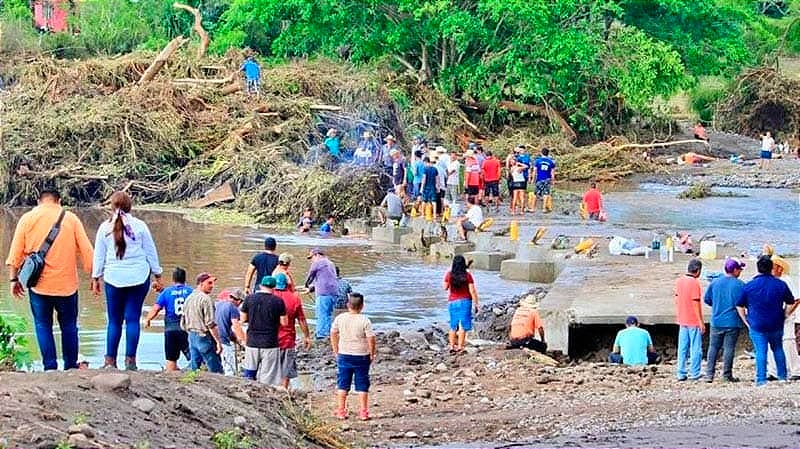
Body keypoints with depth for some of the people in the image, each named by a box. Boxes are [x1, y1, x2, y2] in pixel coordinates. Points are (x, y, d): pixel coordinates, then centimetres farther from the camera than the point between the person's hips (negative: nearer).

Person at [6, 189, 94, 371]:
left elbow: (15, 253, 1)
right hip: (66, 284, 0)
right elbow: (86, 251, 1)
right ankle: (71, 366, 13)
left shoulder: (27, 219, 3)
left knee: (43, 325, 7)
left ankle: (50, 367, 0)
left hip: (39, 284, 0)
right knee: (68, 326, 11)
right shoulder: (70, 218, 2)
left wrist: (14, 279, 8)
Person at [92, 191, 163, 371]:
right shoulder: (139, 226, 1)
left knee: (114, 320, 6)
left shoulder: (105, 228, 2)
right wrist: (157, 276, 15)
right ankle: (130, 360, -2)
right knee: (133, 318, 1)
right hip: (138, 277, 0)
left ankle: (110, 360, 2)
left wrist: (95, 278, 16)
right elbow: (151, 252, 7)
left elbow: (98, 255, 8)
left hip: (113, 277, 1)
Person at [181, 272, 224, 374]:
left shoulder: (189, 298, 13)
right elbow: (211, 324, -18)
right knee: (216, 370, -6)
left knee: (194, 369, 10)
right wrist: (218, 341, -16)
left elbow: (183, 323, 17)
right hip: (204, 337, -9)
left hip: (191, 336, 9)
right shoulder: (206, 299, -14)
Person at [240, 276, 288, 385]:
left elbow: (243, 319, 6)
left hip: (252, 343, 3)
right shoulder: (278, 301, -8)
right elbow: (284, 322, -5)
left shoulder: (249, 298, 0)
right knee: (268, 379, 1)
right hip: (270, 344, -3)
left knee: (249, 374, 14)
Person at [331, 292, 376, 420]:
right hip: (361, 357, -2)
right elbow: (371, 339, -15)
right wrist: (372, 354, -1)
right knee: (362, 385, 7)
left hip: (344, 356, 2)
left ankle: (341, 411, 12)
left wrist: (335, 351, 15)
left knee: (342, 385, 11)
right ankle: (363, 412, 8)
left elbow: (333, 334, 4)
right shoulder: (365, 321, -14)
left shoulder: (340, 318, -4)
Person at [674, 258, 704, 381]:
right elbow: (696, 304, -16)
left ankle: (680, 373, 12)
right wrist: (701, 322, -11)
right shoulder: (694, 283, -17)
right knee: (695, 348, 3)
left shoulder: (679, 281, 5)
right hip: (694, 321, -7)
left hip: (682, 320, 7)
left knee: (682, 348, 10)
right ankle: (694, 373, 6)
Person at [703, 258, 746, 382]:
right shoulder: (739, 285, -10)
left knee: (713, 347, 9)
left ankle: (709, 374, 4)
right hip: (733, 322, -3)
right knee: (729, 348, 2)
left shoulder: (715, 282, 2)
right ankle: (727, 375, 5)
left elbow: (706, 299, 8)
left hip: (716, 321, 3)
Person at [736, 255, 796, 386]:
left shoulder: (749, 286, -5)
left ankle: (761, 380, -3)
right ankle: (782, 376, 25)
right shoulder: (780, 285, -1)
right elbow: (791, 303, 10)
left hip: (756, 326, -2)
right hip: (776, 326, 2)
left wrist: (746, 321, 7)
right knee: (778, 349, 18)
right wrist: (783, 316, 19)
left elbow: (739, 306, 0)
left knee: (760, 352, 0)